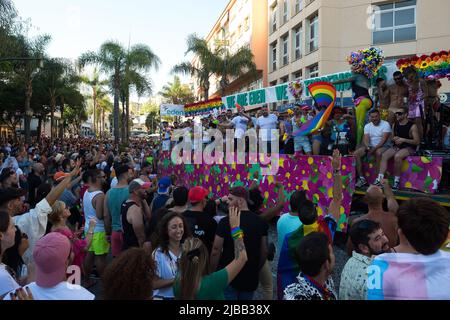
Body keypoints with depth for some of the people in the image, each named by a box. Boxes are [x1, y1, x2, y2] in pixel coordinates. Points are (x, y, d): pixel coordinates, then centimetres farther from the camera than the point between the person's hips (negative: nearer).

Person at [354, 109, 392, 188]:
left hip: (383, 146, -5)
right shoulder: (367, 126, 9)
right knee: (356, 153, -17)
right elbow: (366, 139, -4)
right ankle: (361, 178, -14)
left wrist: (374, 148, -25)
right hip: (370, 146, 5)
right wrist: (368, 148, -25)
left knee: (379, 153, -39)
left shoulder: (385, 124, -6)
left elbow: (384, 139, -17)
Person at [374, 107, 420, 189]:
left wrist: (403, 140, -19)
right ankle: (379, 179, -29)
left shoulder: (412, 126, -8)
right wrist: (394, 139, -3)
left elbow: (417, 142, -11)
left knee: (397, 156, -35)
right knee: (384, 155, -21)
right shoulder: (395, 125, 11)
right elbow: (392, 138, 22)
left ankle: (397, 181, -23)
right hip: (397, 147, 6)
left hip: (409, 148, -6)